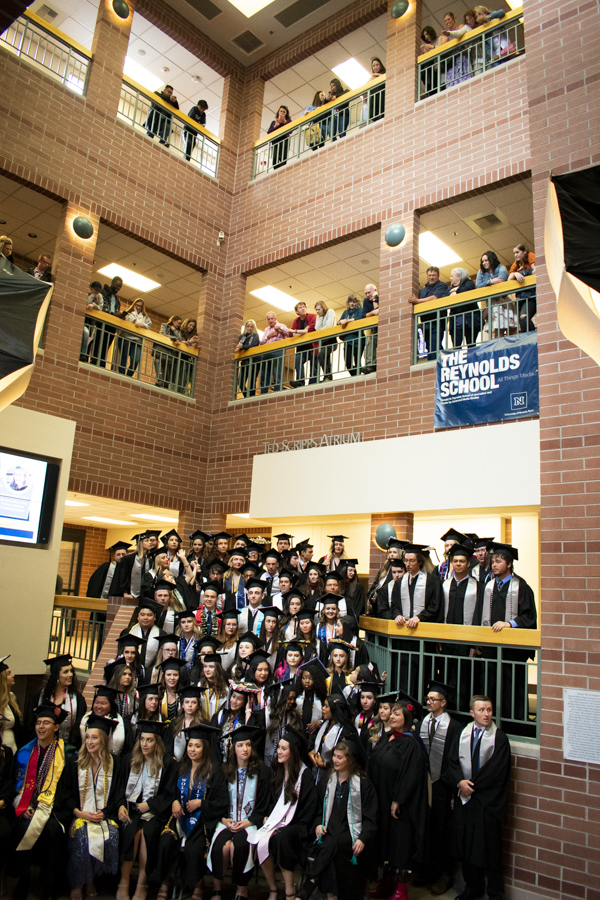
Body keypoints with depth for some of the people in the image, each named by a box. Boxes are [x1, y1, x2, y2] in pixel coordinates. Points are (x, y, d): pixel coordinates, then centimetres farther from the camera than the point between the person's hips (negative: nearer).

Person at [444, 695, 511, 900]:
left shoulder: (499, 738, -7)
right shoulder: (462, 735, 6)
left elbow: (496, 771, -12)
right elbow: (452, 762, 3)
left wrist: (471, 785, -11)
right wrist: (460, 782, -15)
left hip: (487, 800, -4)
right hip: (463, 798, 4)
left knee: (489, 848, 4)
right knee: (465, 845, 12)